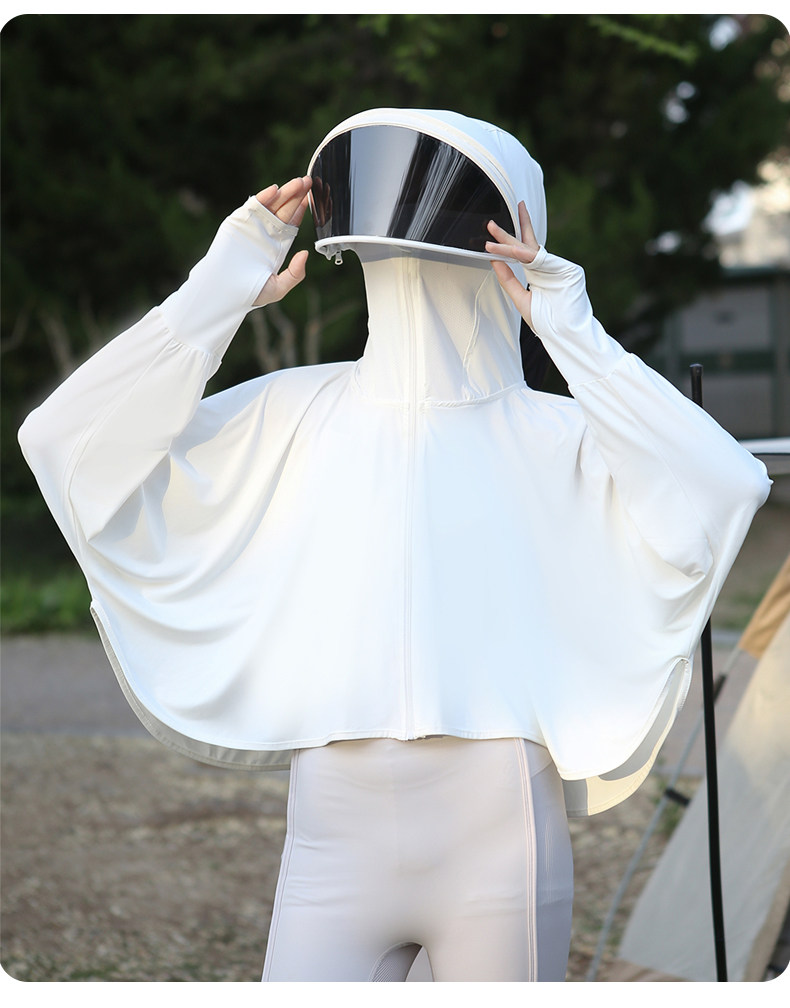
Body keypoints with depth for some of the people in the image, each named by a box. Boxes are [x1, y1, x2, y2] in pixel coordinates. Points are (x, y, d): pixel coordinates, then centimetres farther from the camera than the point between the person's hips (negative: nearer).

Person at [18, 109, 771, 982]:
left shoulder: (549, 437, 2)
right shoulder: (298, 413, 9)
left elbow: (724, 488, -14)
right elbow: (71, 439, 4)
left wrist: (573, 335, -12)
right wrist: (221, 290, 1)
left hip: (497, 839, -2)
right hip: (336, 836, 2)